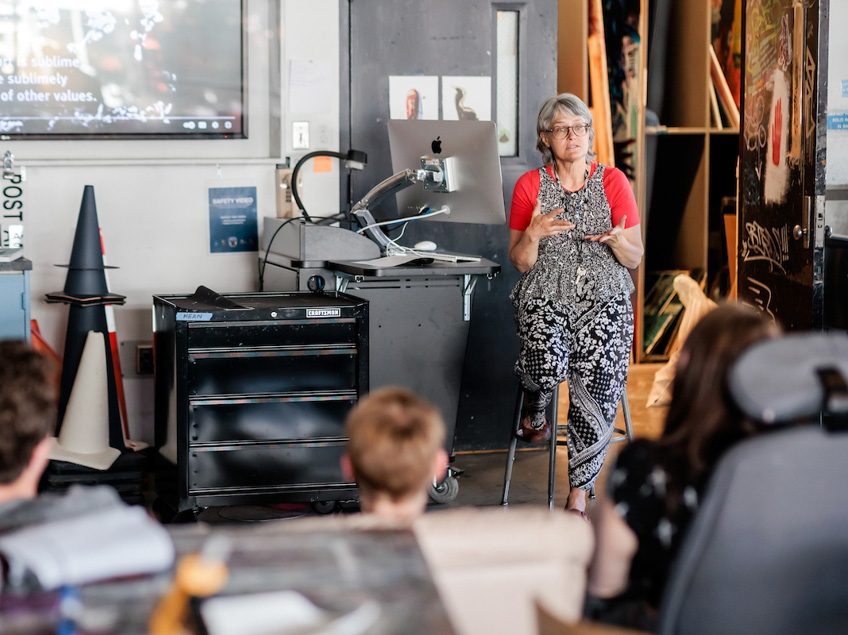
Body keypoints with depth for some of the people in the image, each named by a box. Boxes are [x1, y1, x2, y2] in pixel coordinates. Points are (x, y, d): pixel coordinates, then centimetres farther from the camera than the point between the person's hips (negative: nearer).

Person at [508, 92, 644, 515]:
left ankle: (579, 492, -13)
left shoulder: (613, 182, 6)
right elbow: (520, 263, 6)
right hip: (546, 296, 0)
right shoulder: (529, 186, 6)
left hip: (604, 297, 1)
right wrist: (533, 234, -14)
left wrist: (616, 240, -15)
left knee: (597, 378, -23)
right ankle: (534, 411, 8)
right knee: (548, 365, -31)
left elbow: (635, 259, 7)